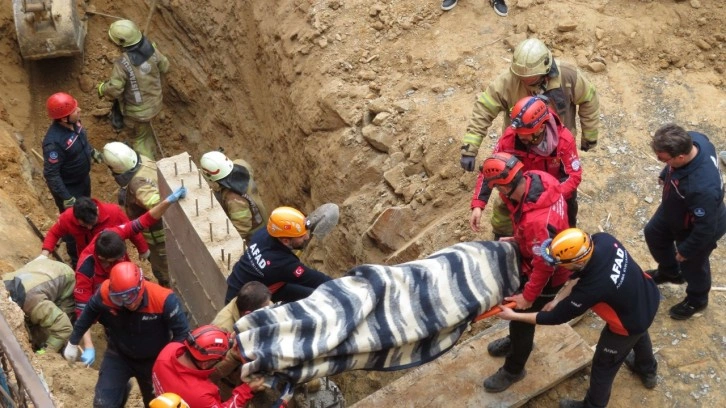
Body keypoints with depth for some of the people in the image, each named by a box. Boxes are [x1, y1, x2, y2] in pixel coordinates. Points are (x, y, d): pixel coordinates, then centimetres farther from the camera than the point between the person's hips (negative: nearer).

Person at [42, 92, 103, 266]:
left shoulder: (74, 122, -14)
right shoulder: (54, 142, -39)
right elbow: (51, 174, -31)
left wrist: (93, 152, 24)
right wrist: (66, 198, -27)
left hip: (83, 178, 8)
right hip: (68, 187, -8)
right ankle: (77, 260, 35)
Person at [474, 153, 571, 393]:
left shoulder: (537, 221, -46)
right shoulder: (536, 178, -21)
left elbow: (544, 265, -31)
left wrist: (528, 296, -18)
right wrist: (520, 238, 8)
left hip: (547, 274, -8)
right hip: (536, 256, 8)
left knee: (522, 316, 14)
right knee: (515, 307, 29)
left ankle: (513, 370, 40)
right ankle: (515, 341, 59)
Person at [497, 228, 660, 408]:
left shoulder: (591, 289, -41)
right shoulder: (603, 240, -25)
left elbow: (557, 317, -25)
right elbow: (579, 273, -5)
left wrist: (514, 316, -16)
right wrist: (557, 300, -10)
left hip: (630, 323, -7)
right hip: (650, 297, 7)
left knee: (603, 366, 18)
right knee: (640, 333, 39)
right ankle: (647, 372, 69)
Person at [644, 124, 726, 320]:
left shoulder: (703, 189, -50)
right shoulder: (693, 140, -29)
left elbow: (705, 228, -34)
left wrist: (685, 251, -17)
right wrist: (665, 175, 15)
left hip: (697, 230, -7)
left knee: (692, 265, 23)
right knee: (654, 234, 31)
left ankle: (696, 300, 56)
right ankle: (670, 272, 61)